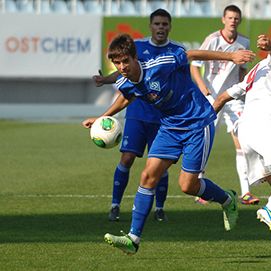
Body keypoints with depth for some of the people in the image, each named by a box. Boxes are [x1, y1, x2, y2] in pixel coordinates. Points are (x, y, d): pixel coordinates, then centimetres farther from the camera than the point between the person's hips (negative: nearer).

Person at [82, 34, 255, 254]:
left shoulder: (159, 66, -27)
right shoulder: (125, 84, -7)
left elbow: (192, 55, -15)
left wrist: (231, 56, -11)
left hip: (198, 123, -6)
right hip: (170, 126, 6)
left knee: (188, 185, -7)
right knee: (149, 175, -7)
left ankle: (228, 200, 24)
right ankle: (134, 238, -6)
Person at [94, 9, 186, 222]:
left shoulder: (177, 51, 0)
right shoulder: (137, 46, 4)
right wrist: (105, 80, -2)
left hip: (164, 116, -1)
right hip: (137, 114, 1)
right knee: (127, 158, -8)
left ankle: (159, 208, 17)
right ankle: (115, 206, 2)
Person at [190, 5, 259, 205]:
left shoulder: (244, 43, 4)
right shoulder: (212, 40, -10)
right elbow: (194, 66, -9)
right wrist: (202, 86, -22)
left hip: (233, 98, 3)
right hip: (212, 98, -3)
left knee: (242, 142, -7)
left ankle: (246, 192, -9)